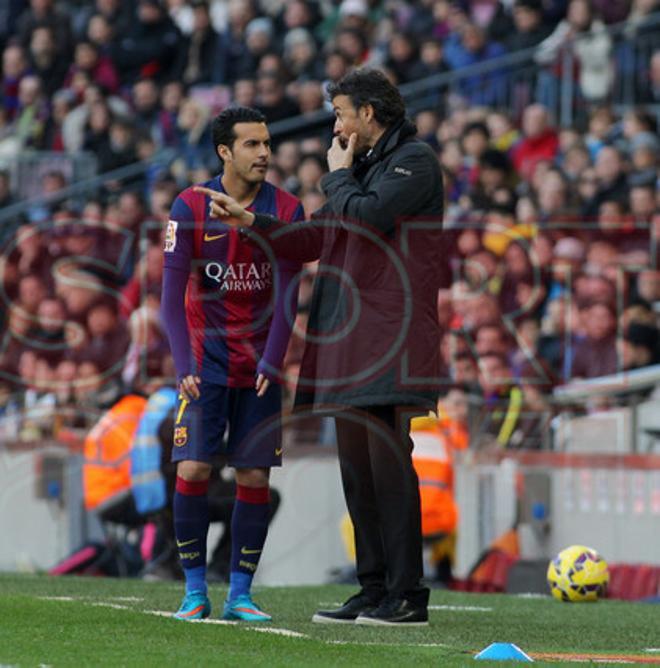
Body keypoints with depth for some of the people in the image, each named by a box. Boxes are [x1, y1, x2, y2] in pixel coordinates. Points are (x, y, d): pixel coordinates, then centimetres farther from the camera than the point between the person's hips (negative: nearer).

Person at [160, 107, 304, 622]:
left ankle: (240, 593, 7)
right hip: (206, 363, -1)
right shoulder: (190, 208, -6)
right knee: (192, 470, -10)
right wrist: (185, 367, -15)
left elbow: (287, 296, -2)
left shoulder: (287, 210, -2)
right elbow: (172, 294, -7)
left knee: (255, 478, -2)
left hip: (258, 370, 1)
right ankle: (195, 591, 1)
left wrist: (270, 364, -12)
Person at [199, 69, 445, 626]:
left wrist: (338, 175, -2)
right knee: (357, 467, 9)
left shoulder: (415, 161, -5)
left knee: (387, 460, -12)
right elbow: (318, 239, 24)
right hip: (348, 337, 10)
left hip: (389, 338, -10)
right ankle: (375, 590, 14)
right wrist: (249, 221, 19)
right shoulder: (365, 166, 23)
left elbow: (366, 218, -19)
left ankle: (408, 596, -12)